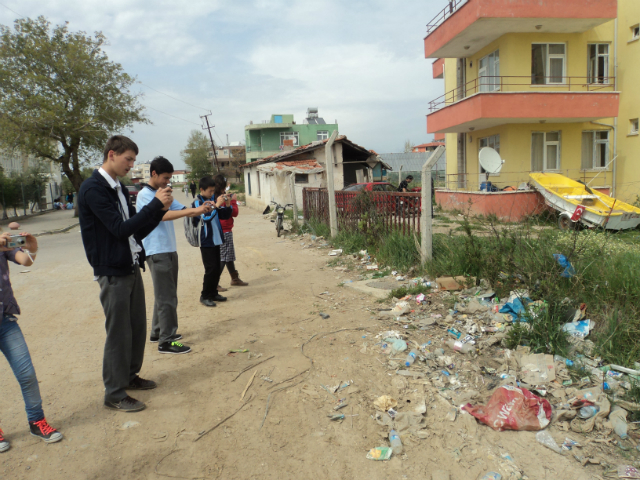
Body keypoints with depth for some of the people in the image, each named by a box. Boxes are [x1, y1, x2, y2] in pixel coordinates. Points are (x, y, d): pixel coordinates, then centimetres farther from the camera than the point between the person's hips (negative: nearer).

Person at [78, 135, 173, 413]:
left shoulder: (119, 189, 12)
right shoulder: (93, 189, -14)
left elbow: (137, 231, 12)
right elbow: (120, 229, -21)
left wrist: (160, 209, -1)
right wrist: (156, 204, -19)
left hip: (132, 268, 8)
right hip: (112, 272, -8)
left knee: (138, 327, 15)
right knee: (119, 333, -1)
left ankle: (130, 376, 33)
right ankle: (114, 394, 13)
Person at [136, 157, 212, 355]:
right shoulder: (145, 195, -11)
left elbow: (182, 210, 10)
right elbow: (163, 215, -25)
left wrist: (201, 210, -10)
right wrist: (194, 210, -31)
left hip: (169, 250, 9)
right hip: (157, 252, -9)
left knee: (165, 294, 16)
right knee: (166, 297, -7)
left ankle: (158, 332, 28)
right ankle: (166, 341, 0)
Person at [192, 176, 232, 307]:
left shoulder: (214, 200, 9)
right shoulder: (197, 203, -7)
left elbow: (225, 215, 12)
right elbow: (205, 217, -23)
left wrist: (228, 205, -4)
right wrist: (216, 205, -25)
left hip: (216, 240, 6)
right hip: (206, 241, -6)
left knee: (217, 269, 10)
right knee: (211, 269, -7)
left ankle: (213, 293, 23)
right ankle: (205, 296, 5)